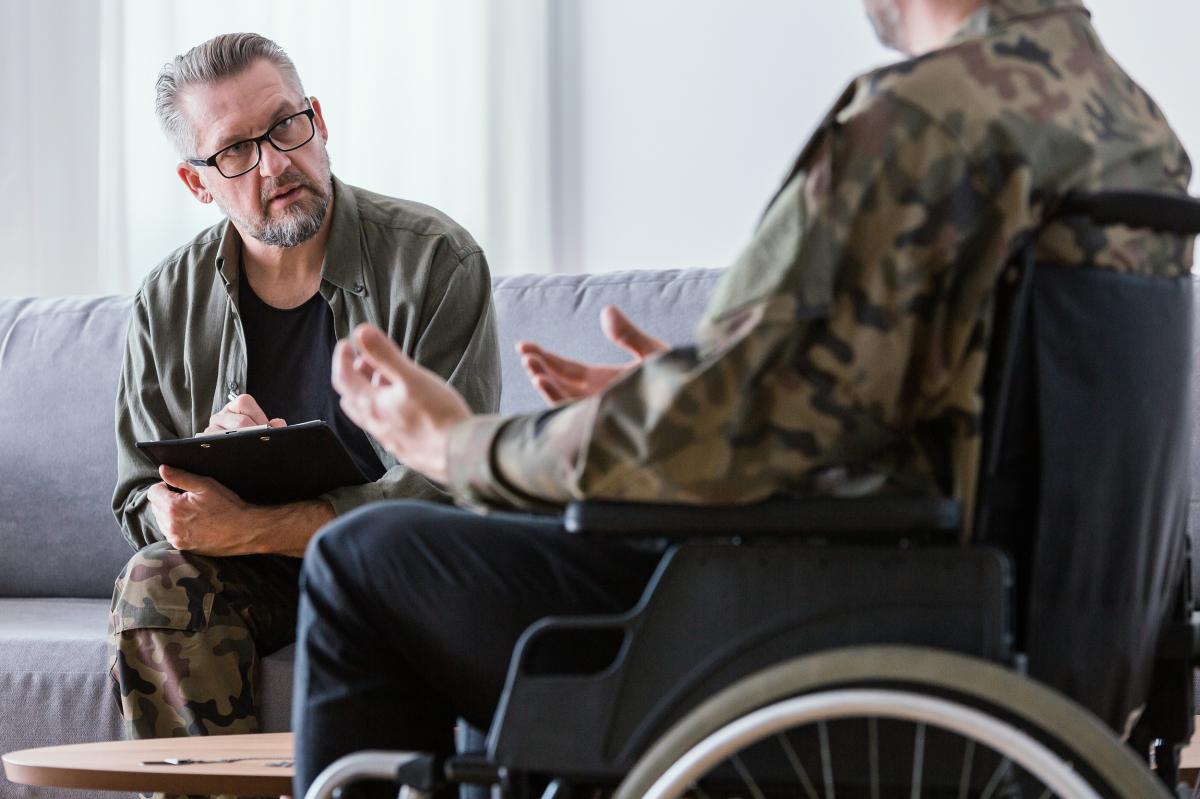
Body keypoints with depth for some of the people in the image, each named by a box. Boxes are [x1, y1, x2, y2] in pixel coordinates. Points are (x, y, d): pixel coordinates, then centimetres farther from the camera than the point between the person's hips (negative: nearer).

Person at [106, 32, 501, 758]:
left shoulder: (436, 260, -11)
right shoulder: (170, 303, 2)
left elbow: (451, 484, -18)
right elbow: (143, 506, 5)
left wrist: (253, 529, -25)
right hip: (255, 583, 3)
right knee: (154, 586, -28)